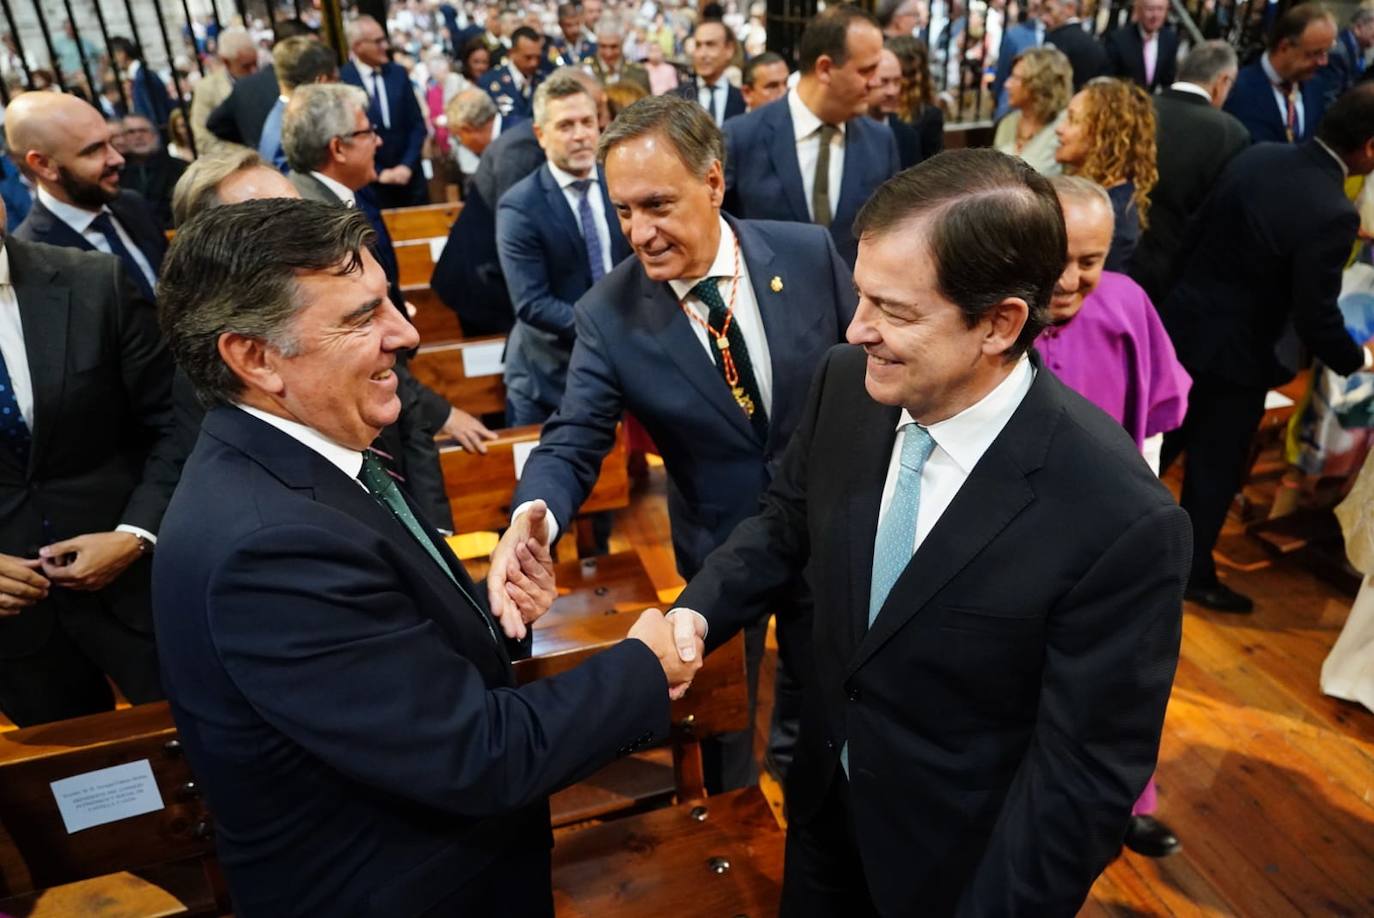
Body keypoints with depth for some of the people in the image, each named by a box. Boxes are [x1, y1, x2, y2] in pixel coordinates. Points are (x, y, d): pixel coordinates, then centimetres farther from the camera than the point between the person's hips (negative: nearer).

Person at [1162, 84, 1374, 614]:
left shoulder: (1256, 156, -4)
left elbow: (1192, 237, 4)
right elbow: (1315, 316, -19)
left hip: (1183, 324, 6)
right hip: (1236, 352, -6)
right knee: (1215, 466, 11)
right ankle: (1193, 573, 28)